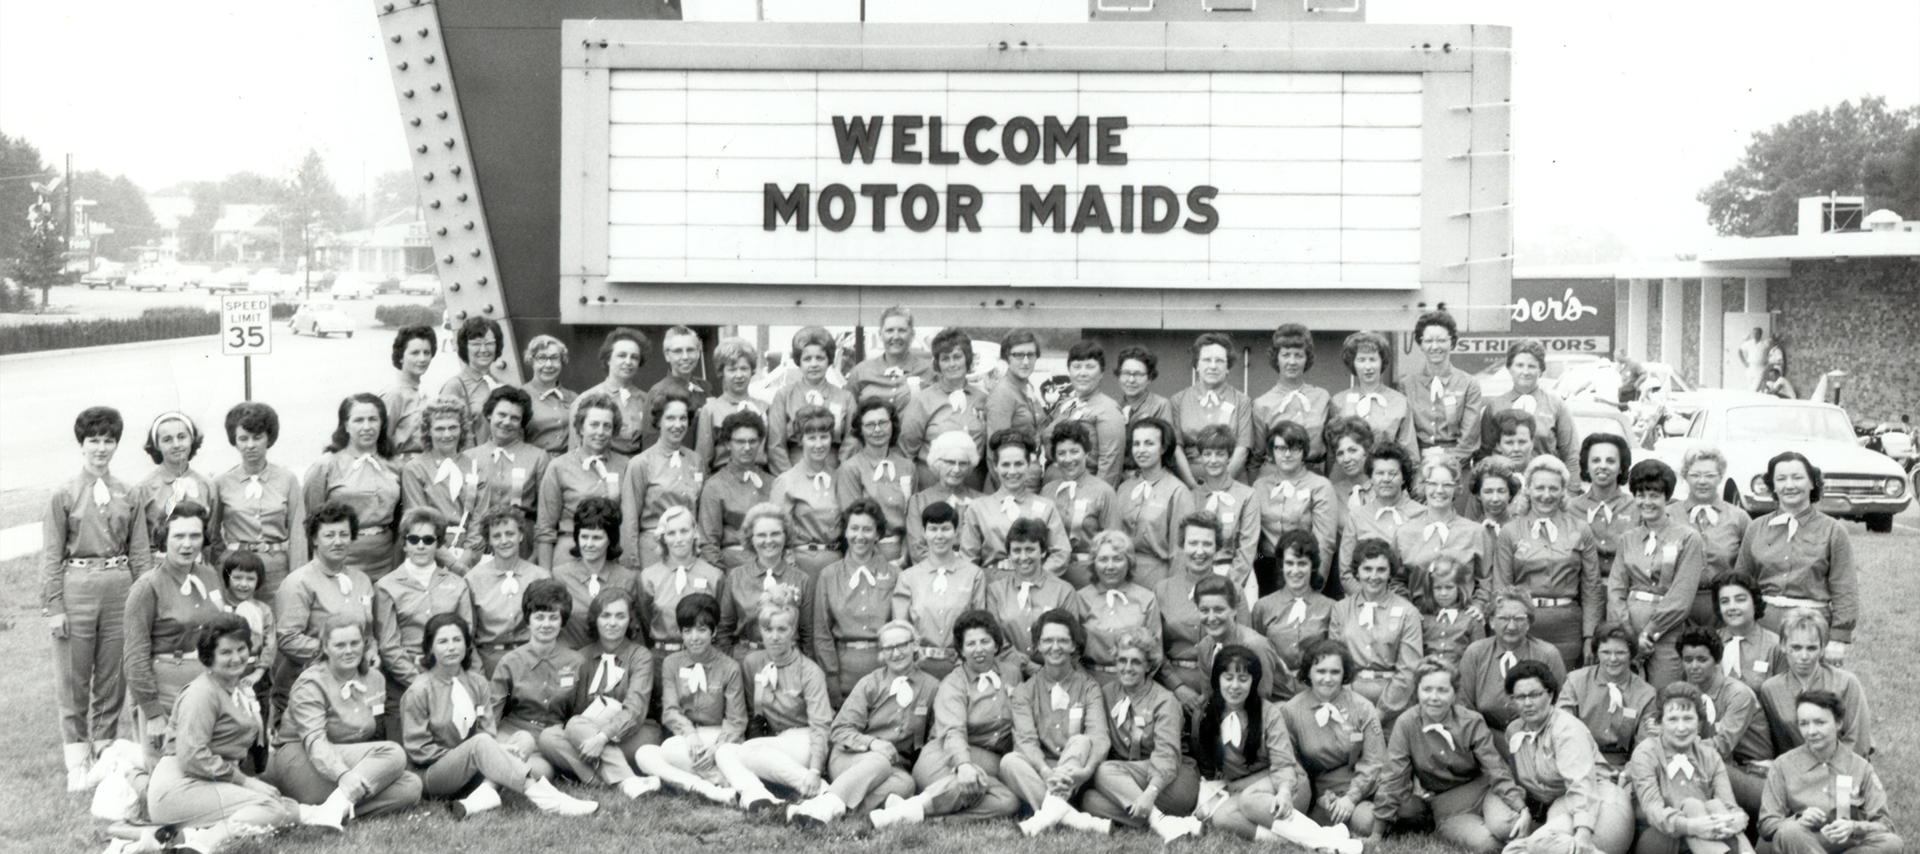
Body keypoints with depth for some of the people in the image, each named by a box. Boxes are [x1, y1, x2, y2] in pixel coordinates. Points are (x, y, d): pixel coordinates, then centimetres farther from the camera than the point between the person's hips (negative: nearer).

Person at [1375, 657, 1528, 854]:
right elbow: (1393, 777, -8)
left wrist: (1521, 809, -20)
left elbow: (1496, 770, -8)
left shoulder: (1472, 722, -8)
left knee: (1503, 826, -32)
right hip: (1445, 805, -1)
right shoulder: (1406, 725, -11)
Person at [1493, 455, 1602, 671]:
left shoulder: (1580, 530, 10)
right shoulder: (1509, 532, 8)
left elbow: (1592, 588, 9)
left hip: (1566, 628, 1)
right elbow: (1500, 589, 8)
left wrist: (1590, 636, 2)